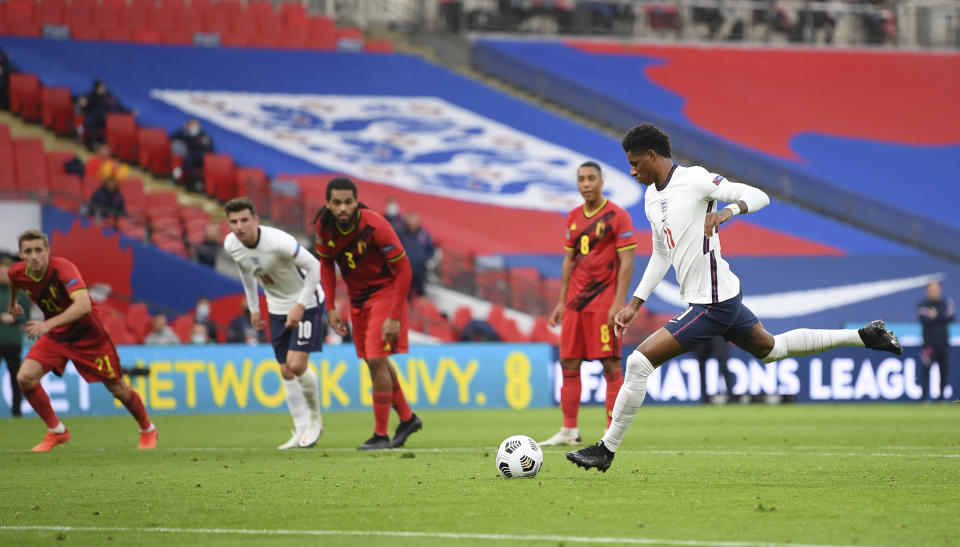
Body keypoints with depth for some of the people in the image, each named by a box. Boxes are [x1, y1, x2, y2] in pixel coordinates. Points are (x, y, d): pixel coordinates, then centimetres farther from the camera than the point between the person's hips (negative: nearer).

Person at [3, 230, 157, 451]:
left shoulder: (63, 268, -32)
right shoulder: (17, 273, -13)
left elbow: (83, 305, -47)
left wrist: (49, 324, -57)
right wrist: (13, 303, 35)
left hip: (87, 335, -5)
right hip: (54, 336, 5)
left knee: (118, 389, 5)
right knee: (25, 377, -17)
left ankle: (148, 430, 32)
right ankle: (56, 431, 0)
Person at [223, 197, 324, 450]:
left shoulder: (277, 241, -31)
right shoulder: (231, 245, -11)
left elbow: (314, 267, -24)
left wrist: (300, 306, -24)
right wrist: (253, 308, 15)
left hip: (306, 301, -6)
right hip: (277, 306, 6)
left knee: (296, 364, -16)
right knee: (286, 371, 4)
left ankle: (315, 418, 9)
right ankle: (302, 431, 12)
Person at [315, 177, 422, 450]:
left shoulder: (375, 225, -28)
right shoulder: (325, 225, -12)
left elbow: (403, 270, -22)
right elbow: (326, 263, 6)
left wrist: (395, 317, -23)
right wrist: (330, 308, 0)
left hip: (384, 292, -6)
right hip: (357, 295, 6)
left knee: (376, 360, -13)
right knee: (375, 362, 13)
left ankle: (380, 435, -3)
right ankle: (407, 418, 31)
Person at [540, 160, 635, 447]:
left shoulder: (617, 216, -6)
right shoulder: (573, 217, 13)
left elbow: (626, 262, -9)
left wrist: (618, 303, -16)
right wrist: (561, 302, 13)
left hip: (604, 302, -7)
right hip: (576, 302, 7)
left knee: (610, 365, -6)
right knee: (568, 364, 5)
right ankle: (569, 430, 11)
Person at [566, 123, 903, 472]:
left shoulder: (694, 179, -14)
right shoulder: (652, 197, 12)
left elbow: (759, 197, -16)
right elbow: (661, 255, 23)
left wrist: (727, 211, -35)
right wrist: (634, 305, 19)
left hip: (711, 305, -10)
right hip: (723, 299, 10)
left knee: (640, 361, -13)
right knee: (769, 349, 27)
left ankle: (606, 450, -6)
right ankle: (863, 337, 33)